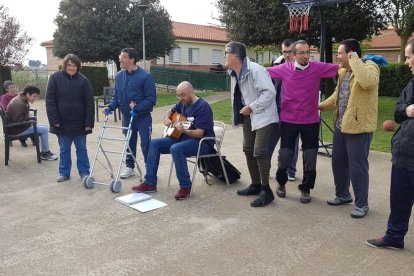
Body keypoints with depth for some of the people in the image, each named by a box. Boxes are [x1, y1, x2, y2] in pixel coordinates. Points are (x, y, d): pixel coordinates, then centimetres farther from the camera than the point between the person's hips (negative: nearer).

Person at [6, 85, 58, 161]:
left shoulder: (22, 100, 8)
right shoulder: (19, 104, -24)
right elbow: (18, 122, -26)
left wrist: (30, 119, 2)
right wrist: (31, 119, -13)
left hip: (20, 126, 11)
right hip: (16, 129, -11)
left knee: (44, 127, 10)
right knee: (44, 130, -14)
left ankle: (44, 152, 12)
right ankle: (45, 153, -1)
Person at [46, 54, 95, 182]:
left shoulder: (83, 80, -5)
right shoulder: (55, 77, -4)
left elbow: (89, 103, -7)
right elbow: (50, 100, -5)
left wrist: (89, 123, -12)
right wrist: (54, 120, -11)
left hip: (79, 122, 0)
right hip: (62, 122, 1)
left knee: (81, 148, 9)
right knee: (64, 149, 11)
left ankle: (84, 172, 20)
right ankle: (64, 173, 24)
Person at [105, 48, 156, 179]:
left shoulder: (145, 76, -15)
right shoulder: (119, 76, 3)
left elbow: (151, 99, -16)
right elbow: (116, 96, 11)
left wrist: (137, 107, -26)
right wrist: (110, 107, -5)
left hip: (143, 118, -5)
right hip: (126, 117, 5)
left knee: (146, 145, 1)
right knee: (129, 143, 16)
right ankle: (130, 167, 31)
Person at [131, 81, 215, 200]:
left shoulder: (202, 107, -18)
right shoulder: (183, 103, 7)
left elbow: (199, 134, -25)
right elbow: (170, 111, 27)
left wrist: (183, 130, -41)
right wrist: (167, 118, 5)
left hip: (202, 142, -9)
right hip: (183, 137, 9)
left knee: (175, 149, -36)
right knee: (154, 143, -3)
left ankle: (185, 187, -21)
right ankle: (150, 183, -2)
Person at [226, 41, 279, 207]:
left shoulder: (255, 70, -22)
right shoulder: (234, 73, 5)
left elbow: (269, 92, -25)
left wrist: (251, 107, -22)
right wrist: (245, 109, 6)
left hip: (263, 116, -9)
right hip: (248, 116, 9)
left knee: (260, 152, -12)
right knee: (248, 150, 14)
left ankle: (266, 191, -1)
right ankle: (256, 185, 28)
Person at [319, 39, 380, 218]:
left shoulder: (369, 66, -11)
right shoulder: (343, 71, 14)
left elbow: (368, 82, -35)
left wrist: (354, 61, -24)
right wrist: (322, 105, 21)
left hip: (358, 127, -9)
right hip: (341, 126, 9)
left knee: (357, 167, -1)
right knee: (338, 162, 17)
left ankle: (362, 204, 14)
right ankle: (343, 195, 35)